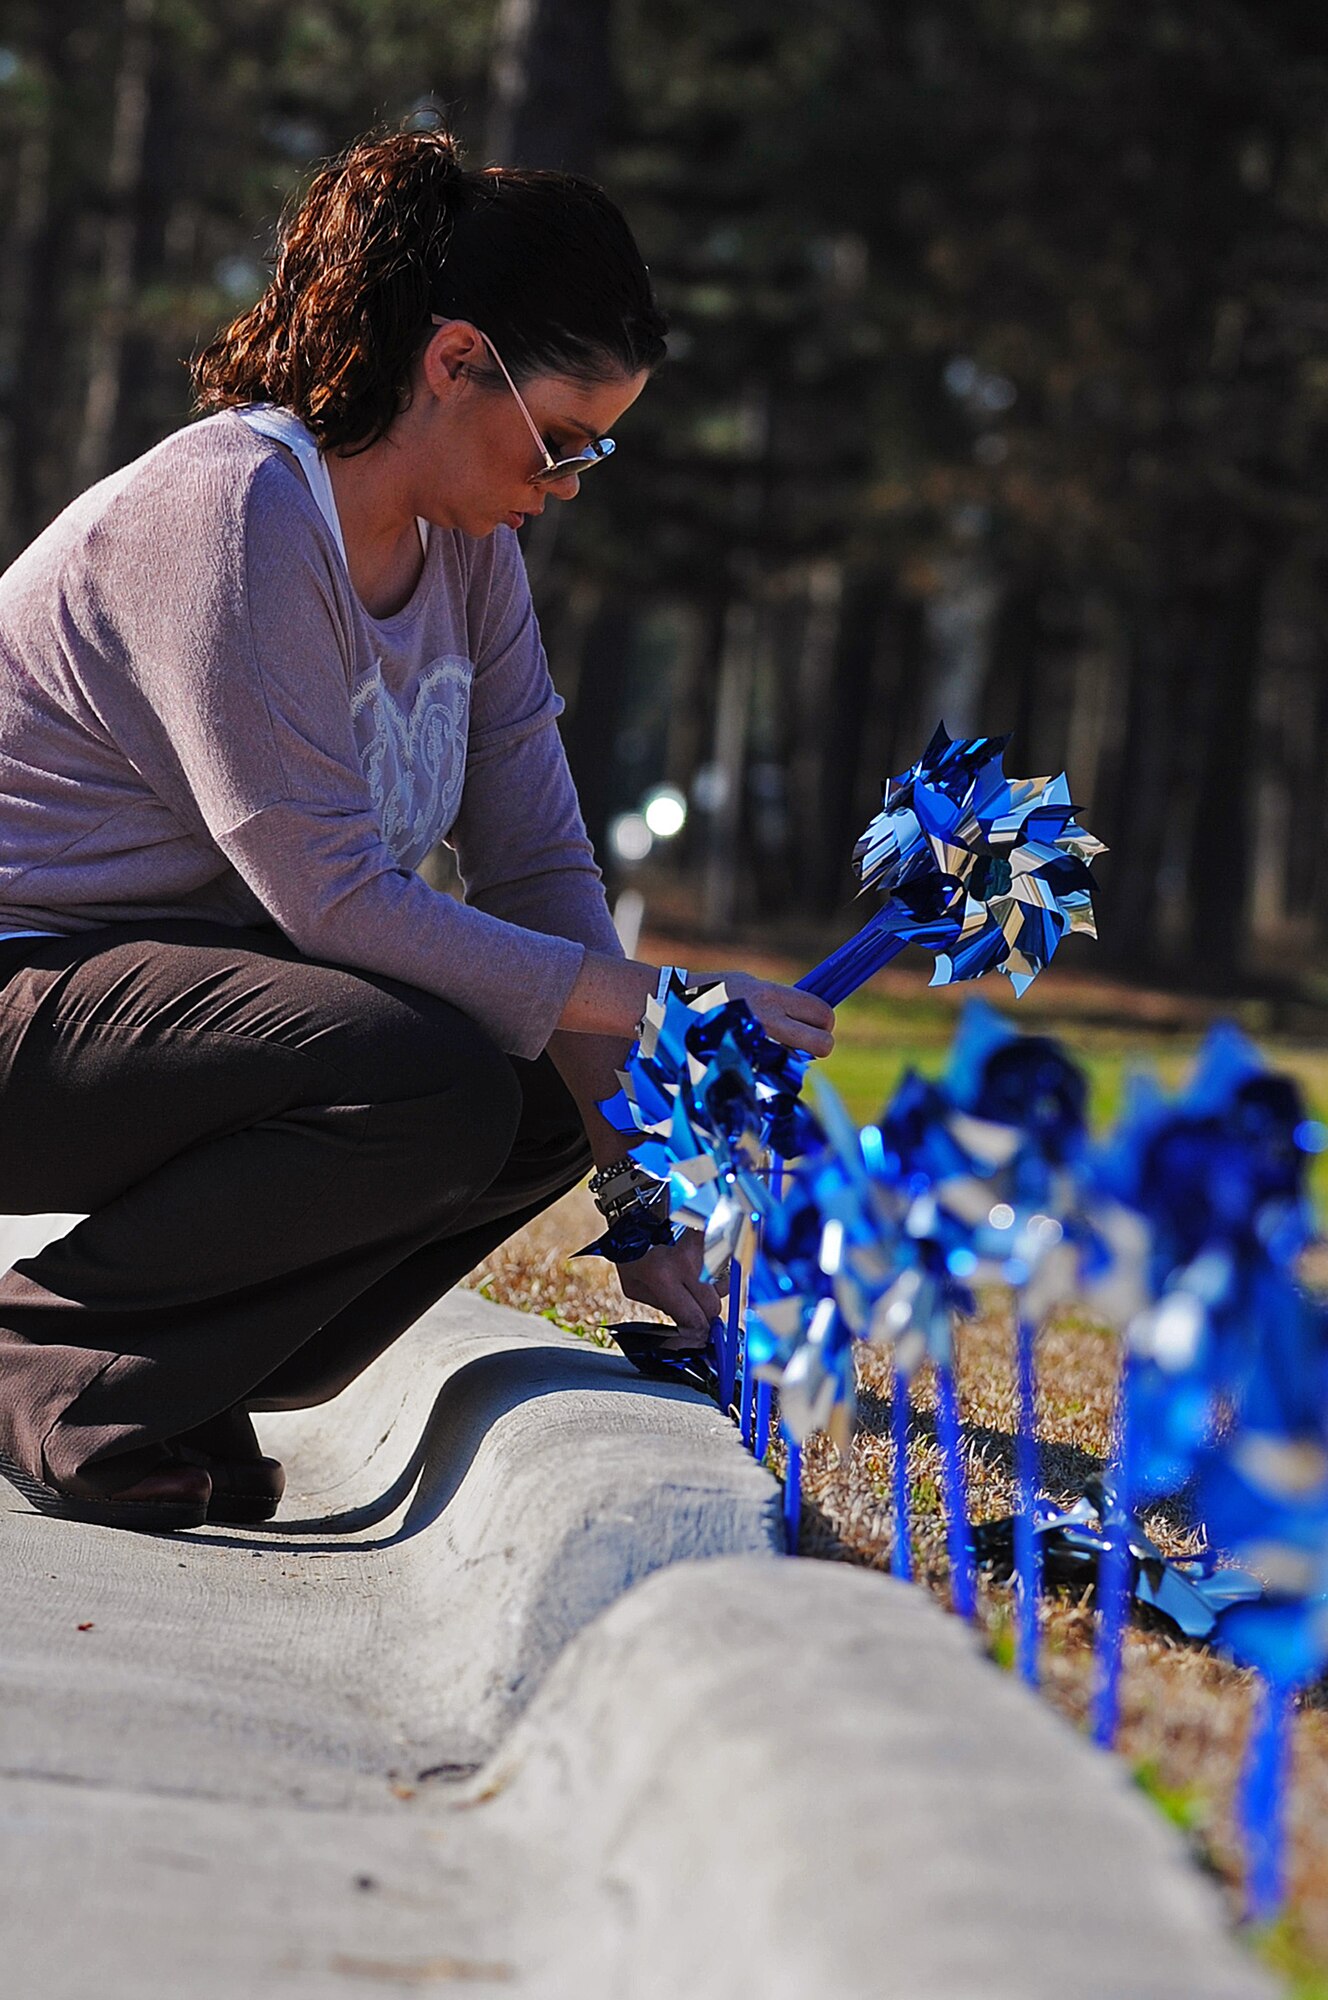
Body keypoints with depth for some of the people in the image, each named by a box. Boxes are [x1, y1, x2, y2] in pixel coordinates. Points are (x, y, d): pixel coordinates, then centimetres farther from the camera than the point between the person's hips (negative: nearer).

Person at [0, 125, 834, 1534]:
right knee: (431, 1084, -29)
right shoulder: (233, 514, -22)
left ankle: (183, 1390, 0)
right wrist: (645, 1002, -23)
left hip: (170, 978, 9)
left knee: (544, 1099, -4)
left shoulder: (467, 549, 5)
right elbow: (330, 895, -25)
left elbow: (540, 869, 3)